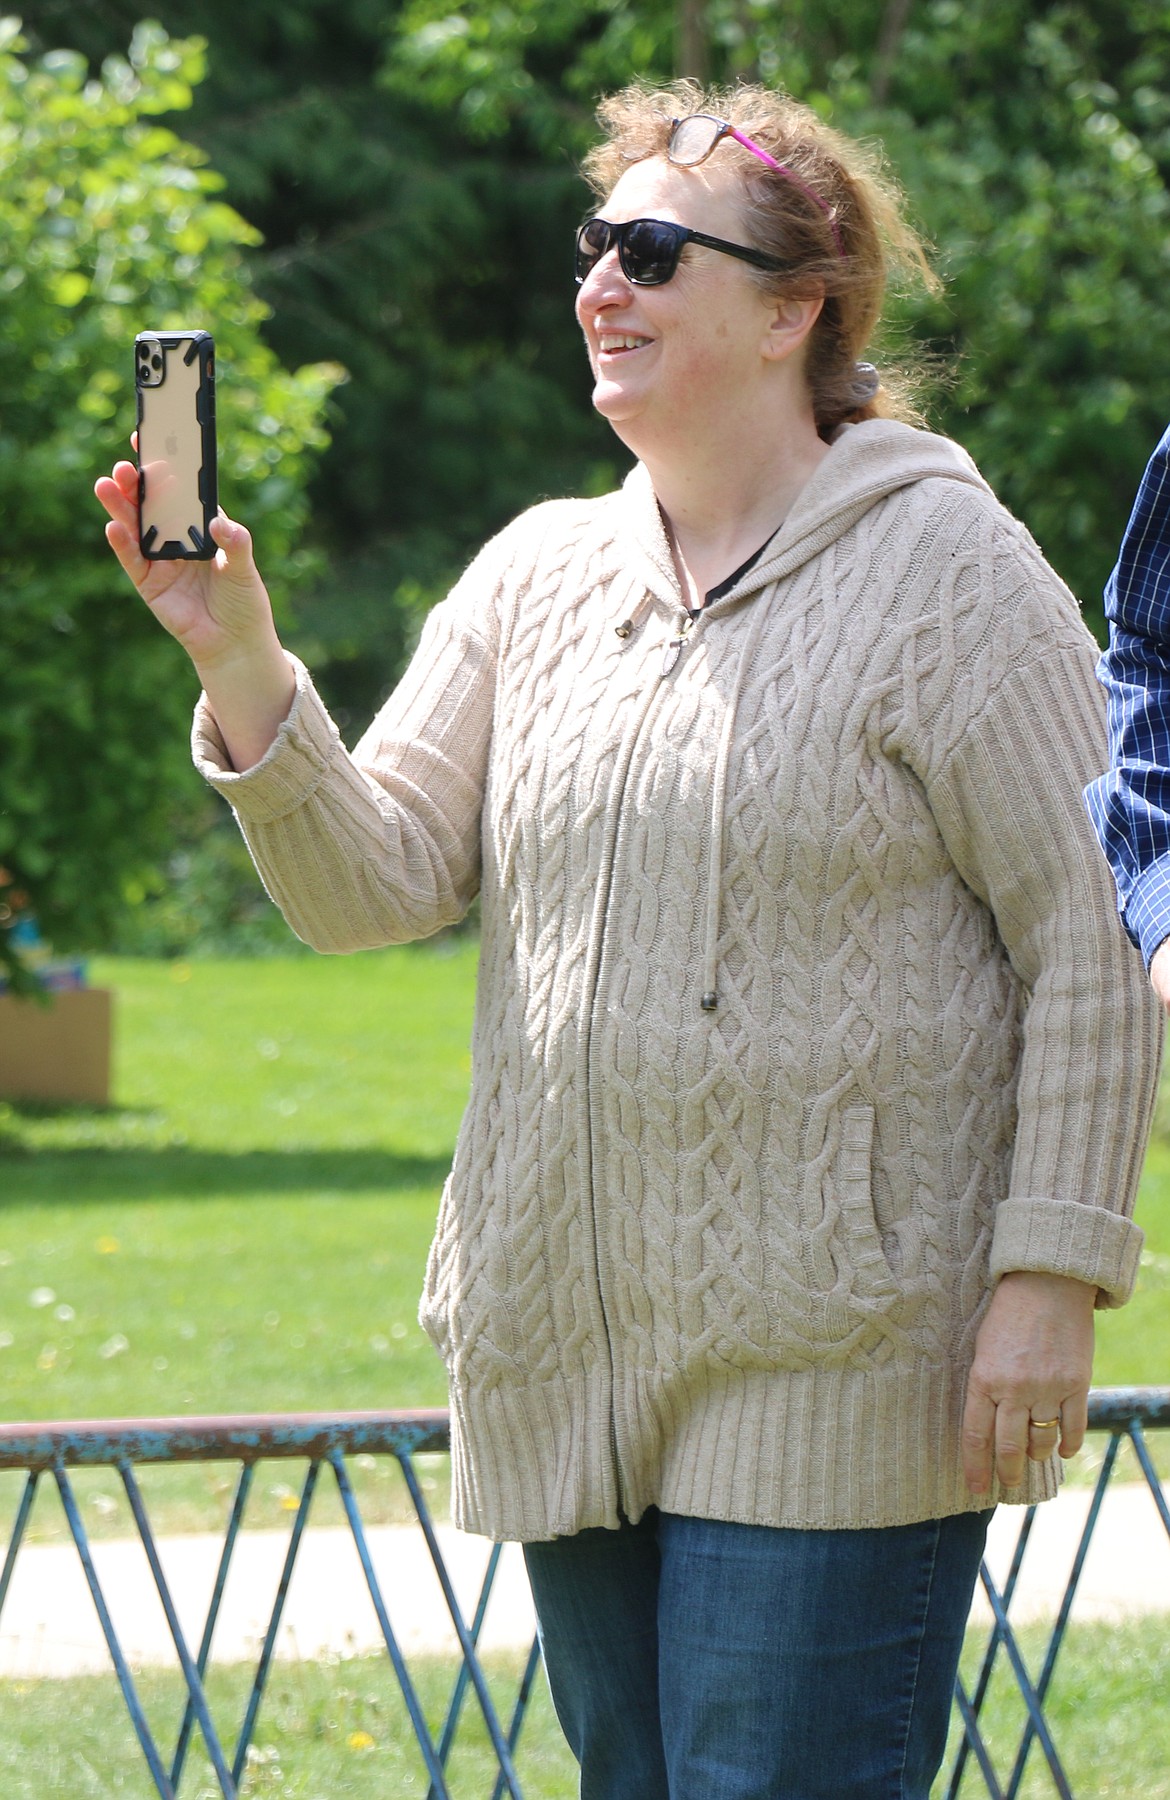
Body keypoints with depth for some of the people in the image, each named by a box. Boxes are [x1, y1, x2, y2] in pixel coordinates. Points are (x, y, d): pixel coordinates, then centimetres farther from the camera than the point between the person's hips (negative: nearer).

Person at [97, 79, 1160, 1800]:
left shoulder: (943, 566, -5)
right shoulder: (539, 575, 12)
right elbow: (378, 883, 6)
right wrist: (243, 667, -10)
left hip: (832, 1382, -6)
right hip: (570, 1364, 6)